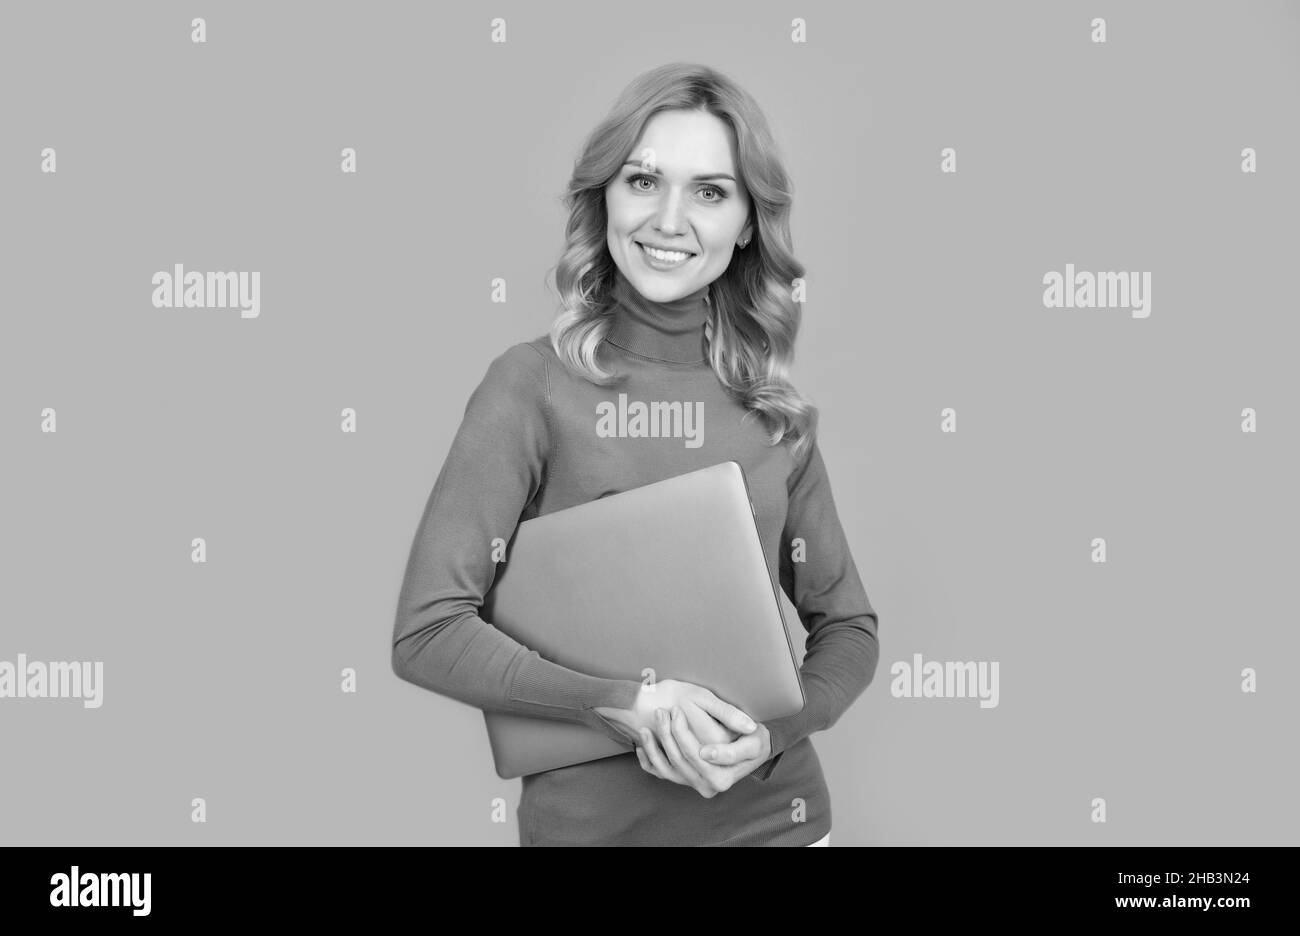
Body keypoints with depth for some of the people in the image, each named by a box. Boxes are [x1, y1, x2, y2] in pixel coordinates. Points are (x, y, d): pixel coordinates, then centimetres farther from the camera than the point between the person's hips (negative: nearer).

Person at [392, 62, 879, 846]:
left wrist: (769, 733, -12)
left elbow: (850, 630, 5)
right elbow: (427, 632, -13)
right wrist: (625, 706, -20)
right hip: (589, 820, -3)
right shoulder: (534, 384, -11)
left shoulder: (777, 411, -1)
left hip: (775, 813, 3)